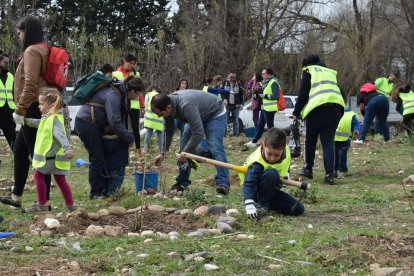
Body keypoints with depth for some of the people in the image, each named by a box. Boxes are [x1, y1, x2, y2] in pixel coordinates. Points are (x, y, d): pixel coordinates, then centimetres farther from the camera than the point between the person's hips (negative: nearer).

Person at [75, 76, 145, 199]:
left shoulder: (120, 94, 7)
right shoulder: (113, 96, -23)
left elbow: (119, 119, 13)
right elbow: (115, 122, -27)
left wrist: (126, 136, 2)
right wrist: (129, 138, -18)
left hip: (93, 124, 10)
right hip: (85, 123, -10)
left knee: (101, 157, 12)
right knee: (97, 158, -6)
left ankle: (104, 189, 17)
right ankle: (96, 192, 1)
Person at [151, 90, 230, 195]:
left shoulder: (186, 105, -41)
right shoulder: (167, 105, -15)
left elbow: (198, 133, -38)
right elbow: (168, 131, 0)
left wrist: (185, 152, -30)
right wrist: (162, 153, -2)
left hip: (215, 114, -8)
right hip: (198, 117, 8)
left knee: (215, 148, -23)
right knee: (185, 148, 1)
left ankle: (223, 184, -25)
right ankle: (182, 182, 11)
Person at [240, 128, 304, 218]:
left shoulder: (286, 151, -12)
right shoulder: (258, 161, -31)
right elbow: (249, 183, -39)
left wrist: (286, 176, -7)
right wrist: (249, 206, -50)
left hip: (272, 190, 6)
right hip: (255, 191, -6)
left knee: (299, 209, -10)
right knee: (272, 174, -37)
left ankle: (268, 204, 5)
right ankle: (262, 205, -22)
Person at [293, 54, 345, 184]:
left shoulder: (308, 71, 13)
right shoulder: (330, 72, 30)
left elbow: (303, 93, 4)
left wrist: (296, 112, 9)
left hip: (318, 107, -4)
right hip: (337, 107, 4)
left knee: (310, 139, 13)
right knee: (328, 141, 3)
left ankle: (308, 169, 20)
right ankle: (329, 174, -6)